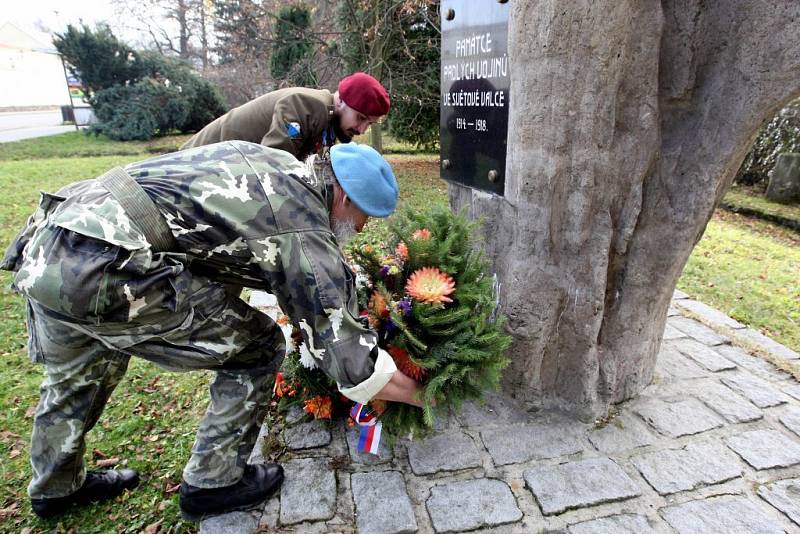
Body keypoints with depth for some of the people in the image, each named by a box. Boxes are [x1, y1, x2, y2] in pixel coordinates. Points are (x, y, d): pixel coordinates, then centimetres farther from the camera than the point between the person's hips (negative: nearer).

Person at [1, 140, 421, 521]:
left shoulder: (270, 160, 13)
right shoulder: (304, 234, -9)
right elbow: (356, 366, -6)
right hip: (101, 272, -10)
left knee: (76, 378, 32)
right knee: (257, 350, 4)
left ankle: (56, 487, 59)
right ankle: (212, 483, 22)